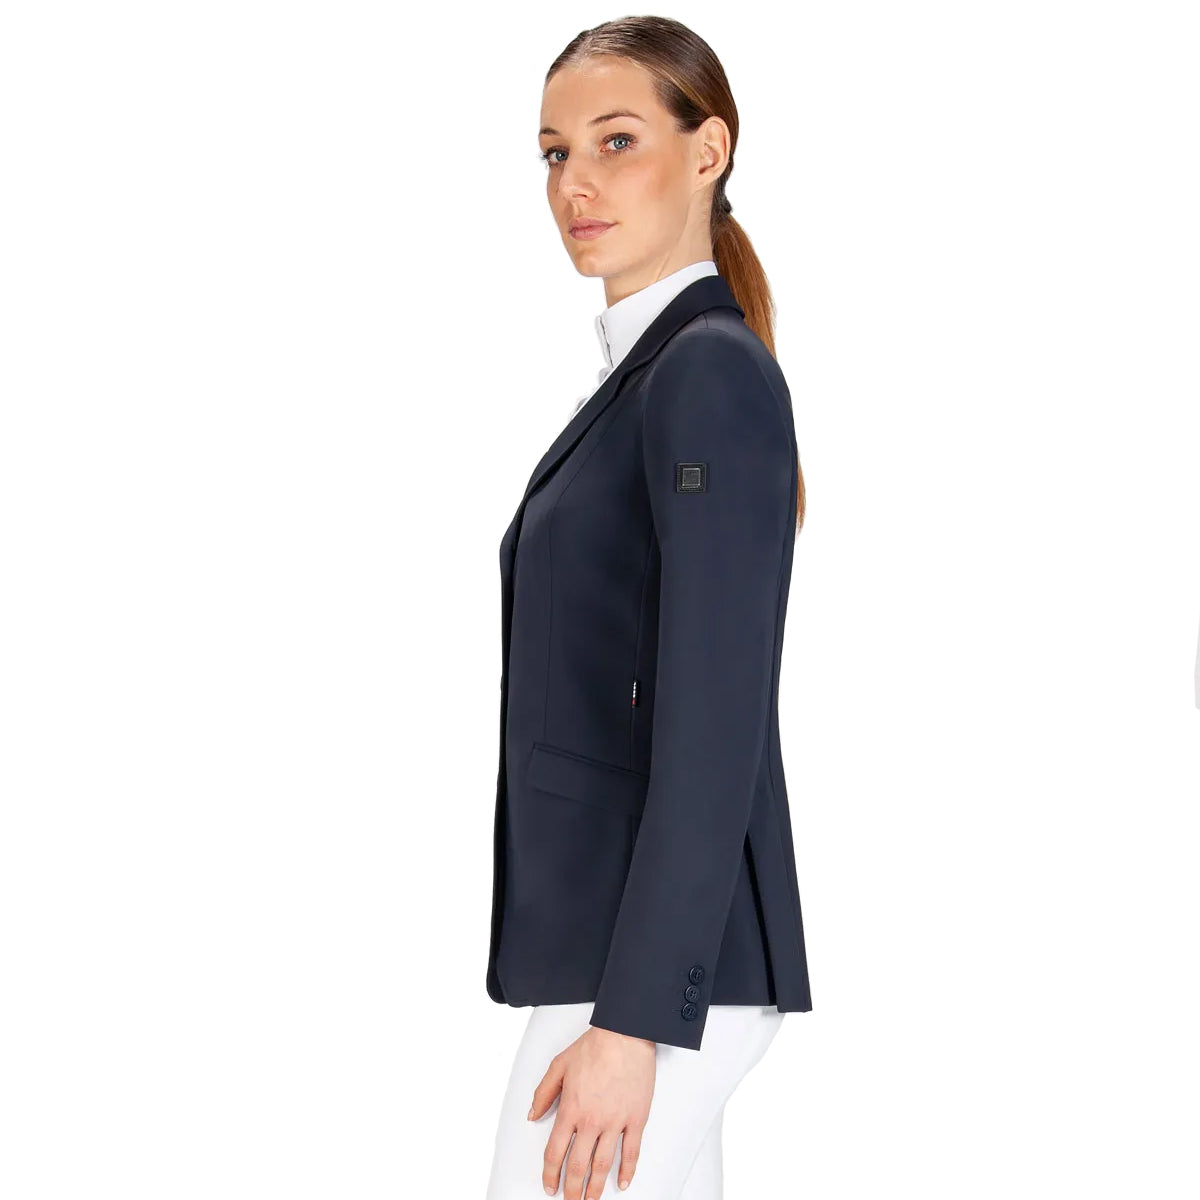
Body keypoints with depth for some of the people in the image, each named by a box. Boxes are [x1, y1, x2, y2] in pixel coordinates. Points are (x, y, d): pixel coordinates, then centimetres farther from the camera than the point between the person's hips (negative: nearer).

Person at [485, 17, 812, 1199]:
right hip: (610, 943, 9)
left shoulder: (712, 371, -13)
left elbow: (716, 733, -20)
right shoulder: (647, 370, 16)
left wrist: (628, 1022, -22)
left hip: (652, 961, -9)